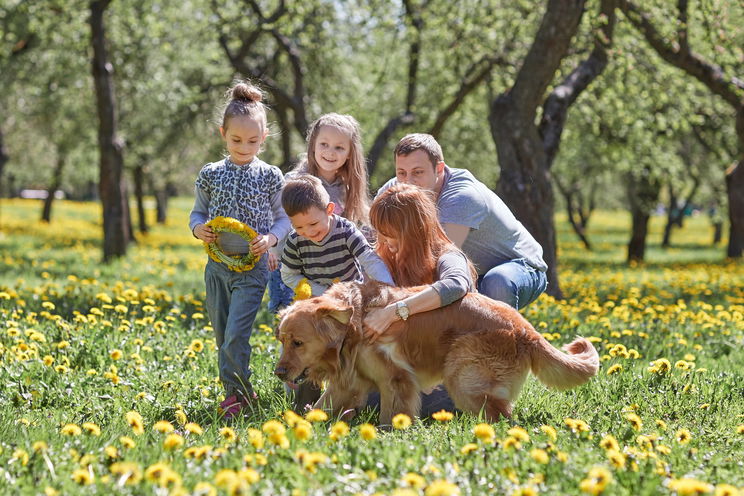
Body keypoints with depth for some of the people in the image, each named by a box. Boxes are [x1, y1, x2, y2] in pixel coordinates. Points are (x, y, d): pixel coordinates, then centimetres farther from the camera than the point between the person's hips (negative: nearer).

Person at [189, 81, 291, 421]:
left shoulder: (270, 176, -1)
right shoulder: (210, 174, 5)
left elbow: (283, 217, 3)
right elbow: (198, 212, 14)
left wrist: (271, 238, -16)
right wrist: (198, 228, -8)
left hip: (252, 267, -4)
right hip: (217, 264, 4)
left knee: (236, 335, -13)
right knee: (222, 335, 10)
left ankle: (237, 392, 0)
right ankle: (239, 390, 23)